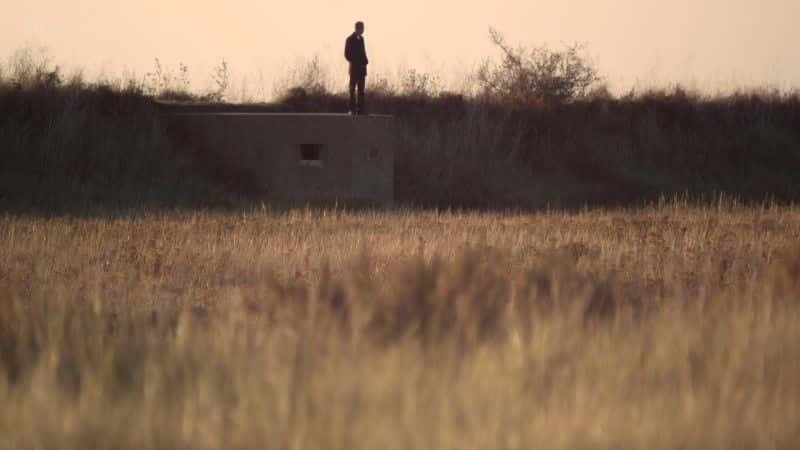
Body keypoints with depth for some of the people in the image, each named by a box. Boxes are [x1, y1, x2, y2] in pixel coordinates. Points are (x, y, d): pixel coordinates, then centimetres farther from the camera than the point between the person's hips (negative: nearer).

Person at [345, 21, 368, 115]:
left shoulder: (361, 39, 15)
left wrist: (365, 61, 5)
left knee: (361, 89, 4)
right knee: (353, 88, -3)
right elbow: (347, 55, -6)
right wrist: (356, 63, -10)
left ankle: (360, 108, 4)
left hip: (361, 68, 6)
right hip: (354, 67, -6)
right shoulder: (350, 39, -4)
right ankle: (352, 108, -2)